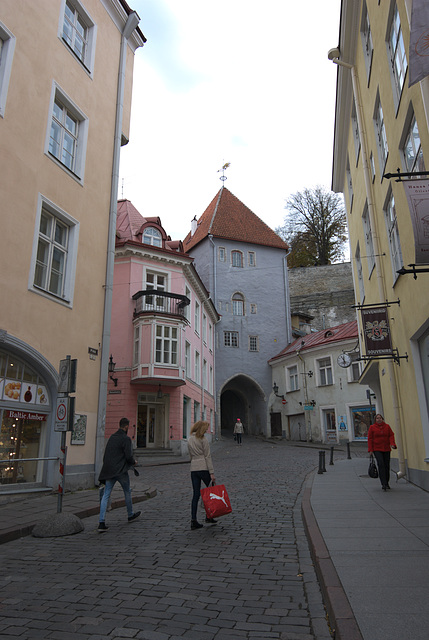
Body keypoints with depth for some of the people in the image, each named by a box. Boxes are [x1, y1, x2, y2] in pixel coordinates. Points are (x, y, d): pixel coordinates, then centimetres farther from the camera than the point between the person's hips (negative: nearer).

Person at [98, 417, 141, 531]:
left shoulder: (111, 437, 9)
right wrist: (134, 462, 3)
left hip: (109, 470, 6)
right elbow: (129, 456, -17)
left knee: (106, 495, 3)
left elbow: (107, 455, 14)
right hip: (121, 471, -5)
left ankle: (101, 522, -4)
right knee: (127, 492, 15)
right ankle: (130, 515, 32)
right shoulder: (126, 439, -13)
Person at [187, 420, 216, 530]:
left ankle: (193, 520, 2)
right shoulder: (203, 439, -8)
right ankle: (209, 516, 14)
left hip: (193, 468, 6)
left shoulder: (189, 439, 12)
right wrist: (211, 472, -9)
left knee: (196, 495, 7)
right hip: (203, 468, -6)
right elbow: (207, 456, -10)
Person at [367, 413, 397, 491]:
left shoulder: (387, 426, 8)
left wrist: (392, 444, -14)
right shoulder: (372, 427, 1)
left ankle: (386, 483, 20)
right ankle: (383, 484, -17)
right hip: (377, 449, -3)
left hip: (386, 449, 3)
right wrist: (370, 449, -4)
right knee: (381, 464, -16)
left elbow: (391, 435, 4)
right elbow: (370, 439, 0)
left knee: (387, 465, 5)